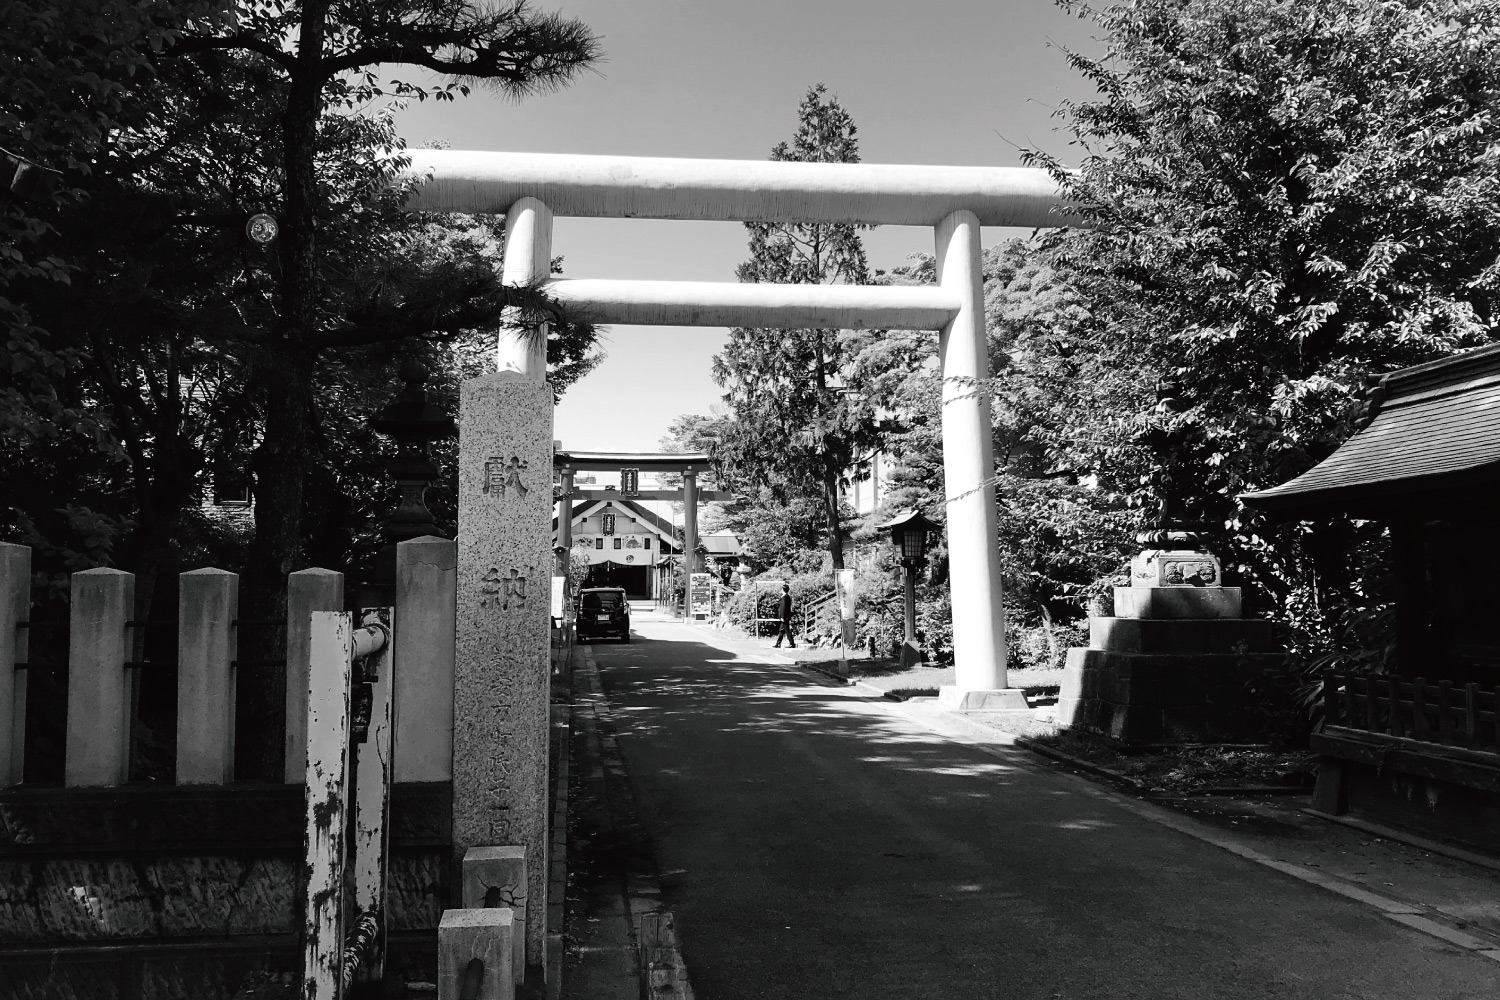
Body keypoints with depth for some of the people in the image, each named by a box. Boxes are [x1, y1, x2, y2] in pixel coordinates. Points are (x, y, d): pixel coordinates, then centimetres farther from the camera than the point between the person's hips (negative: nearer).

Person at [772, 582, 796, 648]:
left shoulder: (785, 597, -16)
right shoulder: (788, 597, 12)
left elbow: (784, 607, -19)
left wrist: (782, 617, -19)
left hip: (785, 617, -10)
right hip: (786, 617, 10)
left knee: (787, 631, -5)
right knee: (781, 631, 13)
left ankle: (792, 644, -2)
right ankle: (778, 644, 16)